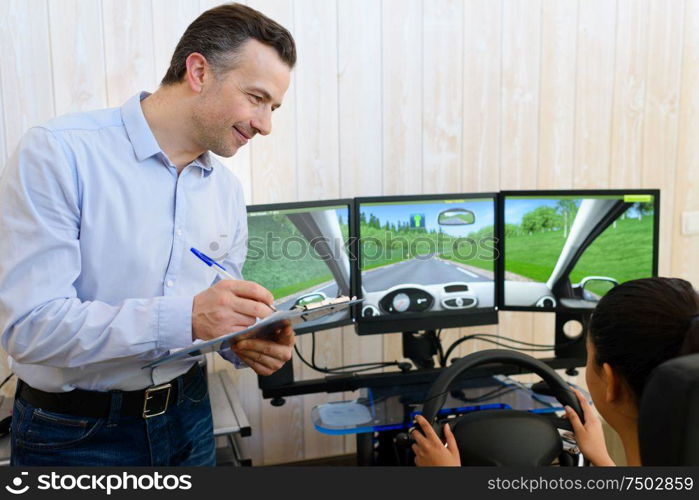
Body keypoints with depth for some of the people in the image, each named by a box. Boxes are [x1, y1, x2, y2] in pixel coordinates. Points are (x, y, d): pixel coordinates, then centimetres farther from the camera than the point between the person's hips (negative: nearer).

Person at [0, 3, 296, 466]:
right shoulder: (60, 154, -18)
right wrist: (185, 319, -35)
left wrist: (251, 343, -14)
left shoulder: (227, 189, 0)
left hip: (187, 414, 6)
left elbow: (219, 316, 8)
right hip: (74, 432, -5)